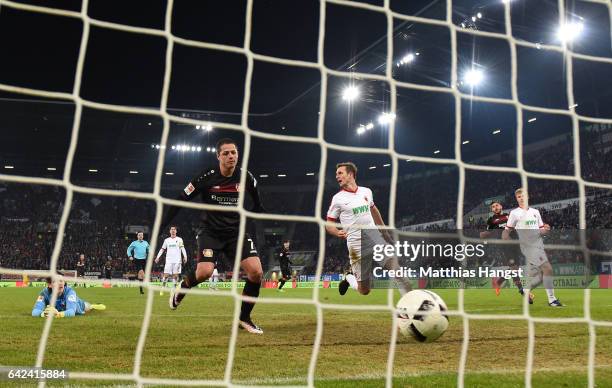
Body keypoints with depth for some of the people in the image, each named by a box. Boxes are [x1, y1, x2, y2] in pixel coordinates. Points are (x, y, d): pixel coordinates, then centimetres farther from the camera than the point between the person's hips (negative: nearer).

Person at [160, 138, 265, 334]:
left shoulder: (247, 177, -4)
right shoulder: (206, 177, -13)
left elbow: (257, 204, 17)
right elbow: (181, 200, -8)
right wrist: (161, 225, -9)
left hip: (237, 232, 3)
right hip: (211, 232, -3)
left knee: (256, 272, -14)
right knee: (205, 272, -26)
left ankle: (244, 318, 7)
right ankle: (182, 287, 12)